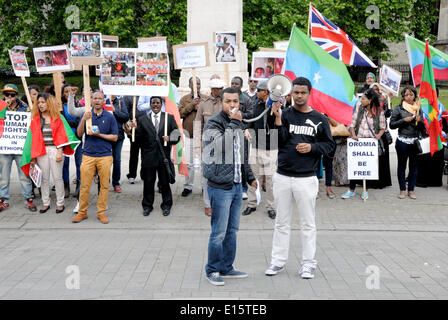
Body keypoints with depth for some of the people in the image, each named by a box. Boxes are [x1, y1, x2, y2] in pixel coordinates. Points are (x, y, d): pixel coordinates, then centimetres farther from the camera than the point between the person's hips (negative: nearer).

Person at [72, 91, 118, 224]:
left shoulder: (110, 116, 4)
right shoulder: (86, 114, 8)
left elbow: (115, 137, 3)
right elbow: (79, 134, 0)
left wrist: (99, 135, -10)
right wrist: (84, 120, -15)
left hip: (105, 155, 0)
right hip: (88, 155, 1)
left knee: (104, 186, 2)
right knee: (84, 185, 0)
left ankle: (101, 212, 12)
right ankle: (82, 212, 11)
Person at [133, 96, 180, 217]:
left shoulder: (169, 118, 7)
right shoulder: (142, 119, 8)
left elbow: (177, 134, 4)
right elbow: (138, 139, 3)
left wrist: (170, 139, -15)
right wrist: (135, 129, -14)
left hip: (163, 155, 0)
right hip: (148, 156, 0)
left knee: (165, 182, 8)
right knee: (148, 182, 7)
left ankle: (166, 205, 23)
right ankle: (147, 206, 21)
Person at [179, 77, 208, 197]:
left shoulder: (206, 99, 6)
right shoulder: (184, 99, 7)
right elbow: (180, 113, -4)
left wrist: (200, 108, -12)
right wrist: (191, 105, -12)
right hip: (189, 135, 0)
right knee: (189, 163, 2)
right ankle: (188, 186, 11)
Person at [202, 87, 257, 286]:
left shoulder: (237, 124, 15)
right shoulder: (213, 123, -9)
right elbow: (221, 144, -28)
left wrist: (250, 177, 22)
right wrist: (234, 123, -23)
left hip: (236, 186, 8)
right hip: (220, 187, -8)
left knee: (232, 230, 14)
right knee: (219, 232, -3)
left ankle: (227, 268, 24)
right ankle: (212, 270, 10)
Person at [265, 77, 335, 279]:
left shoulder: (319, 119, 4)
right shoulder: (285, 115, 4)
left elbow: (330, 145, 7)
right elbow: (277, 142, -6)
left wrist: (312, 147, -10)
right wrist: (278, 120, -17)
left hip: (306, 178, -1)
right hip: (283, 177, 1)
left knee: (308, 223, 6)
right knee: (282, 222, 10)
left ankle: (308, 263, 16)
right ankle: (278, 261, 18)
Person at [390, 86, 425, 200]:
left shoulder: (419, 108, 11)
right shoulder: (399, 109, 1)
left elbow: (422, 128, 13)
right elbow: (392, 124, -2)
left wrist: (420, 121, -8)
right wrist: (404, 120, -13)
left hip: (415, 141, 3)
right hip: (402, 141, -3)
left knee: (414, 165, 5)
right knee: (402, 165, 3)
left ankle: (411, 189, 14)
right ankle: (402, 189, 12)